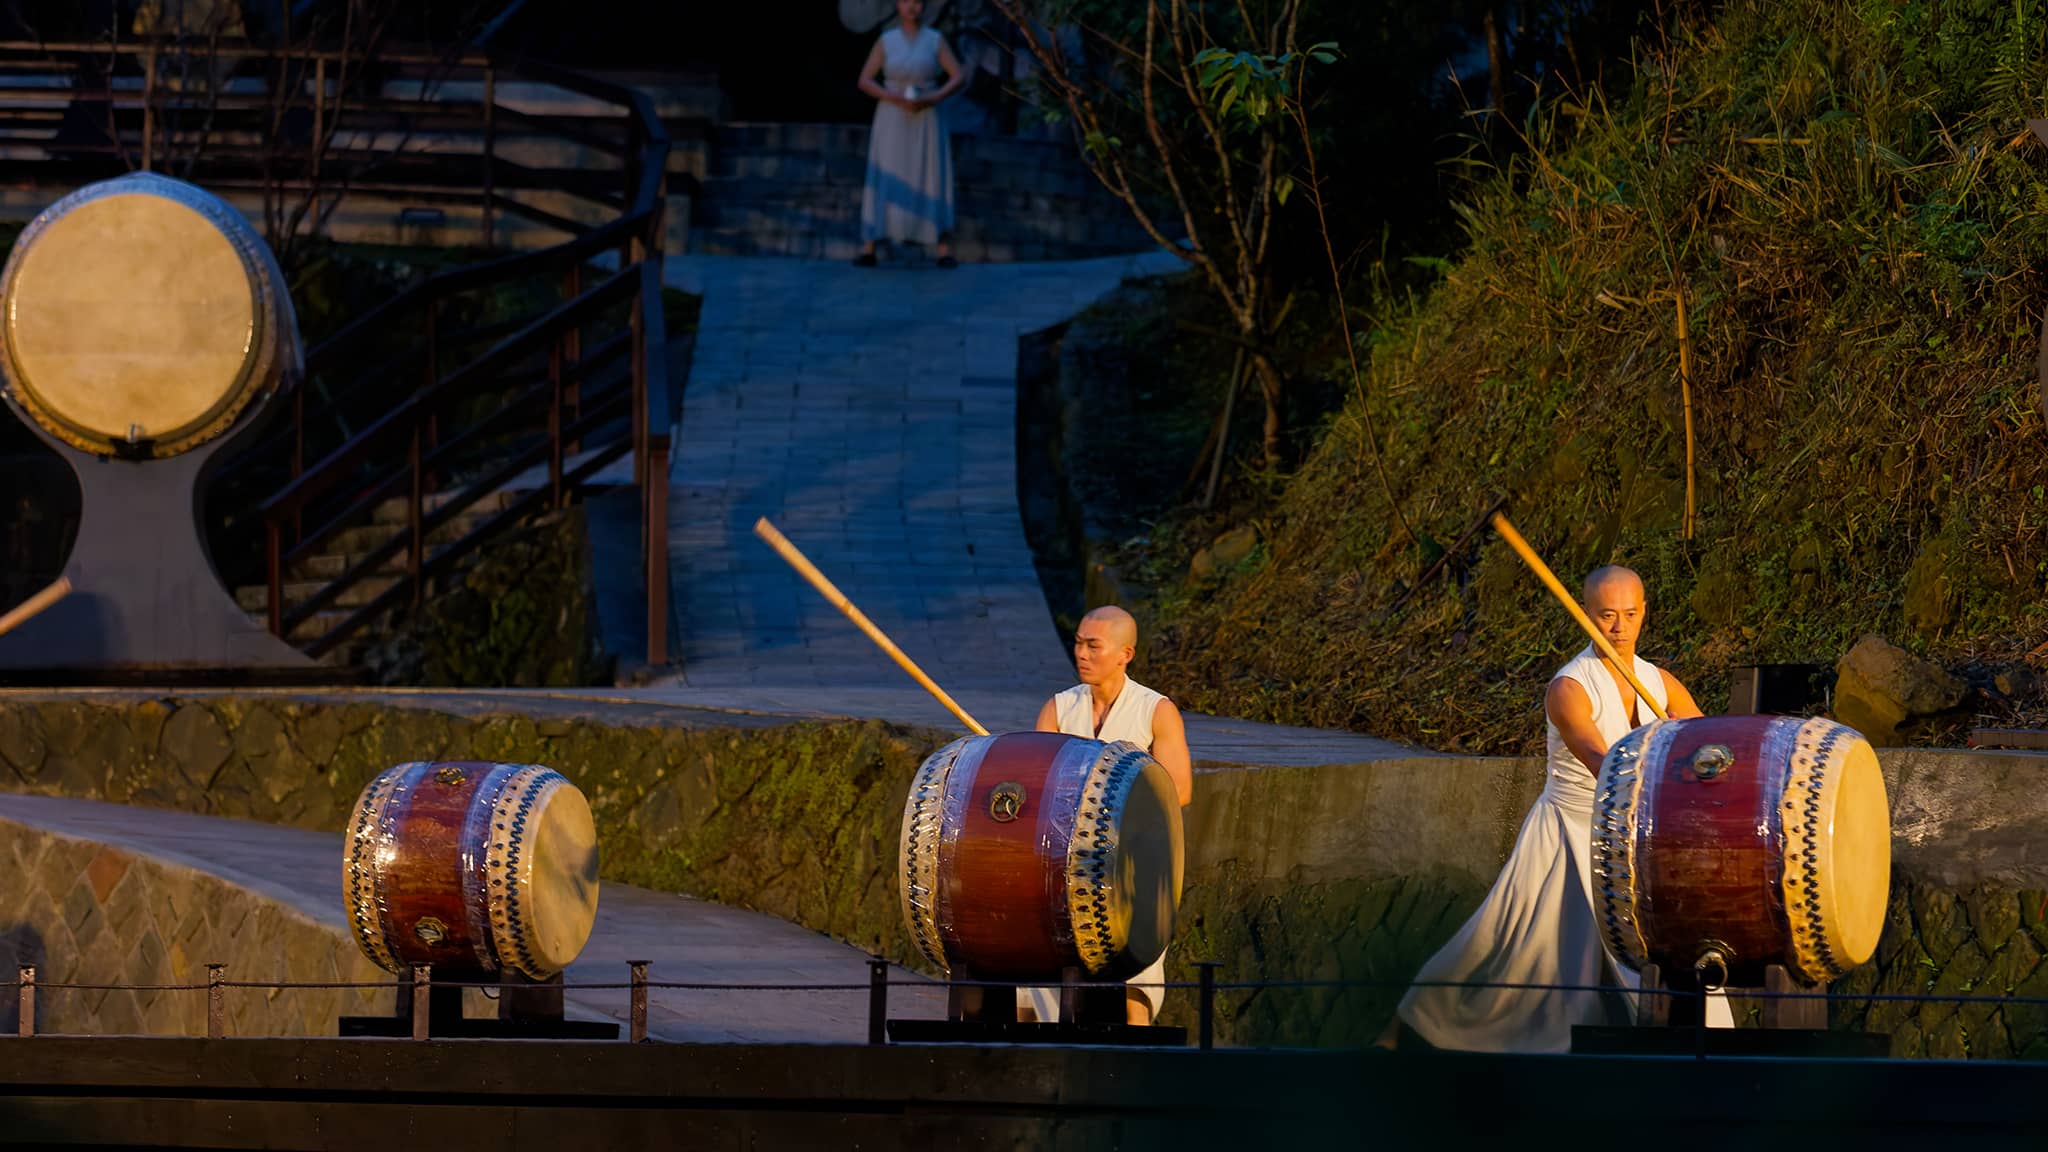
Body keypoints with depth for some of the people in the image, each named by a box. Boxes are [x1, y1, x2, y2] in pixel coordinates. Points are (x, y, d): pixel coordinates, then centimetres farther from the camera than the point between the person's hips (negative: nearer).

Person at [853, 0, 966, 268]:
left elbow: (959, 78, -1)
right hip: (892, 120, 0)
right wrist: (895, 99, -18)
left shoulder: (936, 40, 2)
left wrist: (932, 99, -17)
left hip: (926, 122, 0)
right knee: (883, 183, -7)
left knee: (932, 182, -7)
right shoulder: (885, 41, 2)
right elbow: (864, 81, -2)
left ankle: (945, 252, -5)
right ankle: (868, 251, -5)